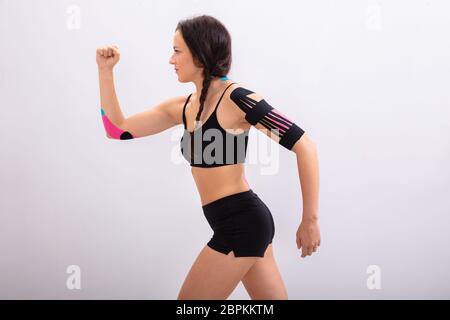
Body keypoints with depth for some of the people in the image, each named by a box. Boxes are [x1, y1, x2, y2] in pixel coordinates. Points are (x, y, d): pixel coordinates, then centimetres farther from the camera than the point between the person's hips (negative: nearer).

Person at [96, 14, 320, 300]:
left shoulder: (235, 98, -14)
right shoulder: (184, 106, 10)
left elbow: (304, 145, -16)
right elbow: (118, 130, 14)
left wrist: (310, 219, -15)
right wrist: (105, 71, 8)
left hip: (242, 222, -8)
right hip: (239, 222, 8)